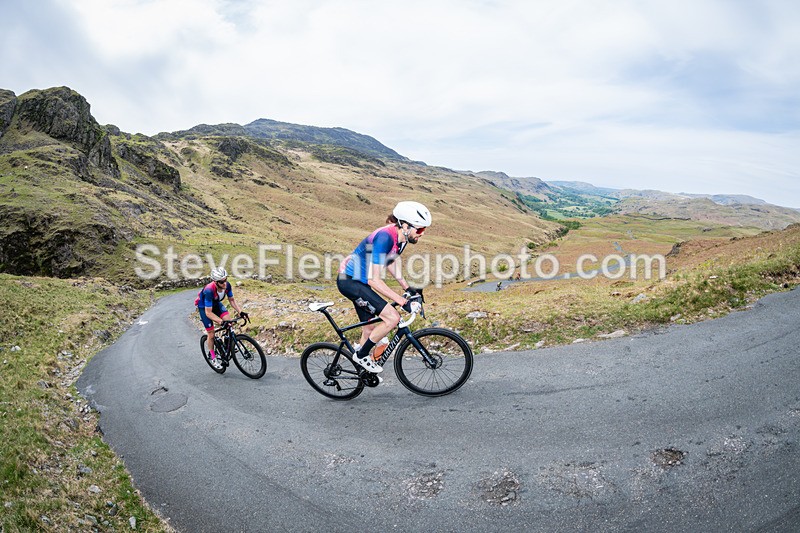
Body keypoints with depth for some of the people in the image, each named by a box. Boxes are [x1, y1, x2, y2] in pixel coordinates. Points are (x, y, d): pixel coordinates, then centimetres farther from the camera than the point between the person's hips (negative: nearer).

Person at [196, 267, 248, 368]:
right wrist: (220, 321, -45)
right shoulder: (209, 290, -41)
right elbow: (208, 312, -36)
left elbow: (231, 300, -8)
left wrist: (240, 312, -19)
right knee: (211, 334, -2)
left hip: (216, 303, 4)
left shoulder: (227, 285, -26)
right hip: (204, 307, -4)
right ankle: (212, 357, 20)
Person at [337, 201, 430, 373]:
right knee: (392, 318, -16)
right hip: (350, 281, -9)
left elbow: (389, 263, 15)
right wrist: (403, 301, -30)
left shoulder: (400, 237, -3)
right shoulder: (384, 237, -30)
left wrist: (408, 288, 11)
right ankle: (361, 355, 2)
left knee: (370, 329, 17)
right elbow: (374, 280, -30)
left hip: (360, 282, 9)